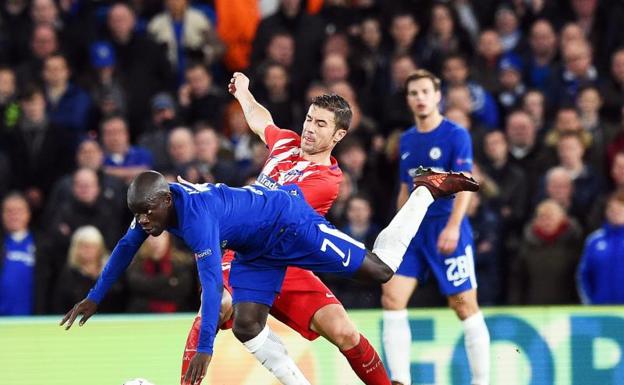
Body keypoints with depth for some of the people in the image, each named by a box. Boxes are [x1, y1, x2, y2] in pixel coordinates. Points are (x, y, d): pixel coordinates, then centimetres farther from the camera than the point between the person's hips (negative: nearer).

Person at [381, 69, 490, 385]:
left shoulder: (456, 135, -6)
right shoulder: (407, 140, 14)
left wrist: (453, 226, -25)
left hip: (447, 231, -6)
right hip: (415, 229, 6)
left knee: (465, 306, -4)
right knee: (392, 297, -7)